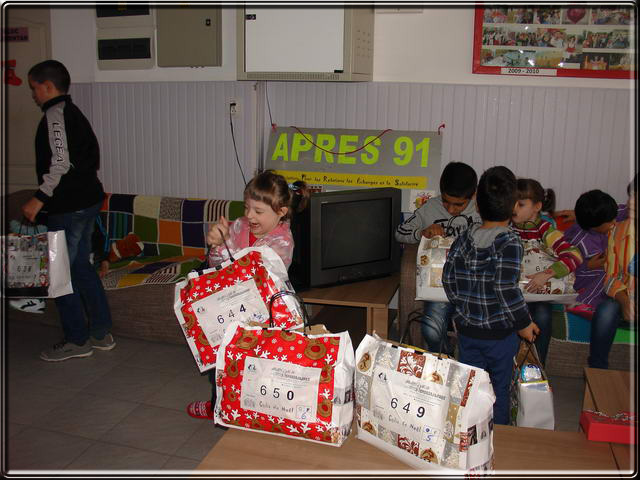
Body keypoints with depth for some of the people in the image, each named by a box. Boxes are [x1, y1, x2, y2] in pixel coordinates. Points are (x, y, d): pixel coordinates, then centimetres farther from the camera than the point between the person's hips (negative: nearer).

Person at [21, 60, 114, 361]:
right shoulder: (74, 113, 15)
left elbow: (61, 163, -25)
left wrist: (39, 198, -22)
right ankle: (101, 333, 23)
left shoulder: (55, 113, -13)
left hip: (68, 206, -10)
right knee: (81, 265, 17)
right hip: (89, 198, 10)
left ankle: (77, 341, 11)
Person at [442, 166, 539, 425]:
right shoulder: (509, 242, -18)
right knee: (500, 388, 14)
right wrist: (524, 323, -11)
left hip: (467, 329, 4)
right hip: (500, 333, -4)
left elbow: (448, 278, 1)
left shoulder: (464, 239, -2)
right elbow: (506, 288, -24)